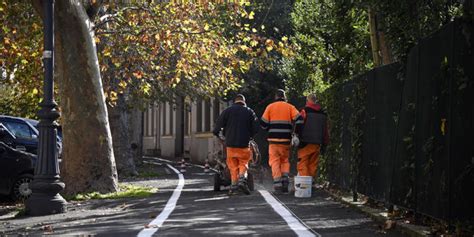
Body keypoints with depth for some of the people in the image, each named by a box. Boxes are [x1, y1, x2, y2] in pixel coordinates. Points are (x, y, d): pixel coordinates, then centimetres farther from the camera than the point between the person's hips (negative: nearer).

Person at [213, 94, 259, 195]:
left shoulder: (227, 111, 3)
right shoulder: (249, 112, 5)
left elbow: (219, 125, -2)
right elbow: (256, 127, 2)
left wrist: (216, 133, 16)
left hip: (230, 143, 0)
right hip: (244, 144, 0)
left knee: (233, 165, 8)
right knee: (243, 163, 9)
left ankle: (234, 185, 2)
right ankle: (242, 179, -14)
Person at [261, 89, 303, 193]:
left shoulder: (270, 107, 5)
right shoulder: (290, 107, 7)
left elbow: (263, 123, 1)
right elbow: (299, 119, -6)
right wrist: (296, 132, 4)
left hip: (273, 139, -1)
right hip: (286, 139, 1)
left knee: (275, 161, 3)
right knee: (285, 160, 15)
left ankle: (277, 184, -7)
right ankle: (285, 181, 0)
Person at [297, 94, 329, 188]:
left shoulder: (305, 111, -5)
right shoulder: (323, 114, 13)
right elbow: (325, 131, 16)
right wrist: (324, 144, 22)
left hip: (306, 143, -5)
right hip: (317, 144, 6)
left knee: (302, 164, -3)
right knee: (313, 164, 13)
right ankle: (312, 182, 13)